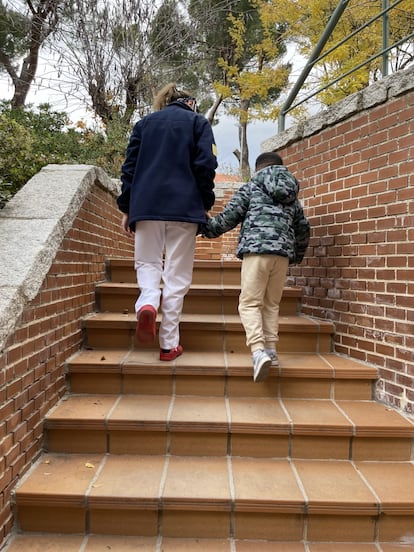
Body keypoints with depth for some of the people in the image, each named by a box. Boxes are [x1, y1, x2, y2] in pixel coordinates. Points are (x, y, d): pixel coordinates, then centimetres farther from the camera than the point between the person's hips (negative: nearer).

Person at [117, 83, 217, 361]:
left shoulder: (145, 122, 19)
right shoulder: (198, 122, 11)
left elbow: (129, 166, 12)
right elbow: (205, 165, -3)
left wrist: (126, 208, 13)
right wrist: (206, 204, 5)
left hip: (146, 205, 2)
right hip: (184, 207, -2)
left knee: (148, 263, 13)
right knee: (176, 275, 2)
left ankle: (147, 303, -20)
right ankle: (169, 343, 1)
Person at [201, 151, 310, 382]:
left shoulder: (251, 188, 11)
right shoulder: (293, 196, 23)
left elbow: (227, 218, 6)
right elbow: (303, 229, 25)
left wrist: (205, 228, 22)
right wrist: (296, 256, 39)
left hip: (256, 250, -4)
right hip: (283, 253, 5)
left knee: (250, 303, -4)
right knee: (272, 304, 14)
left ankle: (259, 351, -19)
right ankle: (271, 350, 11)